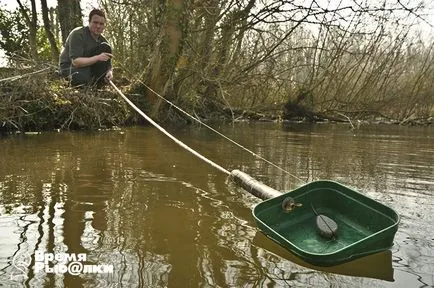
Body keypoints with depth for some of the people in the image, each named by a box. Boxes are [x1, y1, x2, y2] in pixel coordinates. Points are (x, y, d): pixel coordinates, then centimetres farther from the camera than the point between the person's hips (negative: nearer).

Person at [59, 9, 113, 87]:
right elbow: (75, 61, -31)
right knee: (83, 78, -41)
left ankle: (97, 83, -12)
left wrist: (110, 72, -26)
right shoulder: (77, 34, -21)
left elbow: (108, 65, -1)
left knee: (105, 48, -13)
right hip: (70, 68, -6)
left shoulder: (102, 40, -2)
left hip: (88, 67, 6)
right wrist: (97, 58, -40)